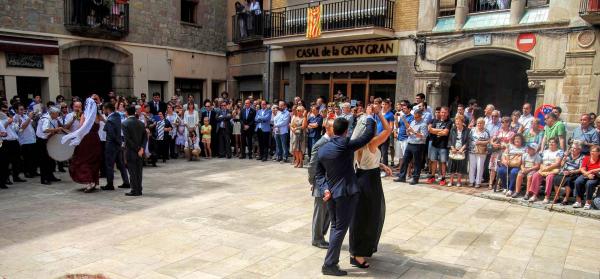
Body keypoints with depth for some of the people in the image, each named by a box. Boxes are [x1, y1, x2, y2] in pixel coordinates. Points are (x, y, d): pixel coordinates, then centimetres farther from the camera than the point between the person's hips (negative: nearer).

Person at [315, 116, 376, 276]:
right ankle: (329, 265, 3)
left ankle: (332, 261, 23)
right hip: (346, 193, -6)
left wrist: (324, 188, -3)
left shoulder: (323, 149, 5)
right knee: (340, 228, 0)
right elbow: (369, 135, -7)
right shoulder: (346, 145, -13)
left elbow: (318, 173, 6)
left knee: (335, 226, 18)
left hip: (331, 193, 6)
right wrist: (370, 119, 9)